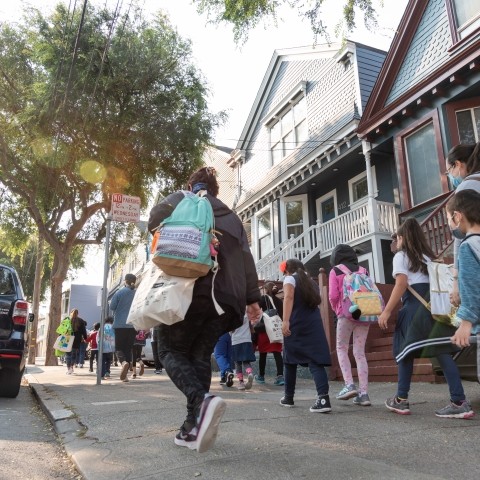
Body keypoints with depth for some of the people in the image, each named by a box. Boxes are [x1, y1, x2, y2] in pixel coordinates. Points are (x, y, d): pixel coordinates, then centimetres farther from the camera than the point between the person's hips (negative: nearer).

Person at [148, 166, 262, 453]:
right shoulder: (231, 216, 21)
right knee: (200, 356, 11)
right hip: (225, 296, 4)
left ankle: (202, 400, -19)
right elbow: (246, 258, 12)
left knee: (171, 351, 6)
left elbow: (156, 219, -5)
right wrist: (252, 298, 9)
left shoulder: (180, 201, 13)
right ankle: (194, 427, 7)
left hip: (190, 289, -4)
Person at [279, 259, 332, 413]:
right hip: (314, 324, 4)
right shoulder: (311, 282, 22)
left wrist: (285, 320, -23)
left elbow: (289, 297, -14)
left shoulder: (290, 279, 4)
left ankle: (288, 397, 21)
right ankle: (323, 398, -23)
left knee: (290, 361, 12)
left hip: (296, 325, -4)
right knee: (316, 361, -6)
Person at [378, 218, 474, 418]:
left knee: (406, 351, 3)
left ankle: (401, 400, 11)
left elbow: (401, 284, -8)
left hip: (414, 306, -6)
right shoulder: (428, 256, 24)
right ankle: (459, 402, -8)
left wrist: (386, 311, -8)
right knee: (441, 351, 0)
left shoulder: (401, 256, 5)